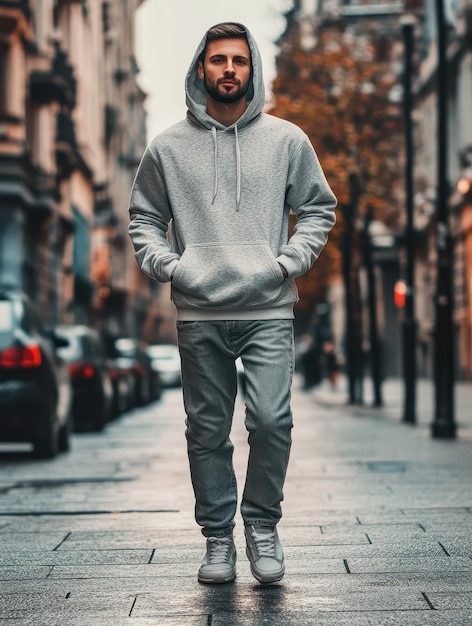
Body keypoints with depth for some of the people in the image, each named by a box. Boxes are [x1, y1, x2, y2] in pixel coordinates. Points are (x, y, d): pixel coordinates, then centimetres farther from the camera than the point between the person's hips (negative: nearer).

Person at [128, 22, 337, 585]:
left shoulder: (286, 139, 6)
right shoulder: (168, 146, 7)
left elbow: (318, 209, 12)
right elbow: (143, 217, 14)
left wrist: (289, 260, -3)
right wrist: (166, 264, -3)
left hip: (268, 311, -1)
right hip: (198, 314, 1)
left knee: (271, 420, -12)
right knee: (207, 431, 6)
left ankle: (262, 523, 10)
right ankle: (218, 535, 19)